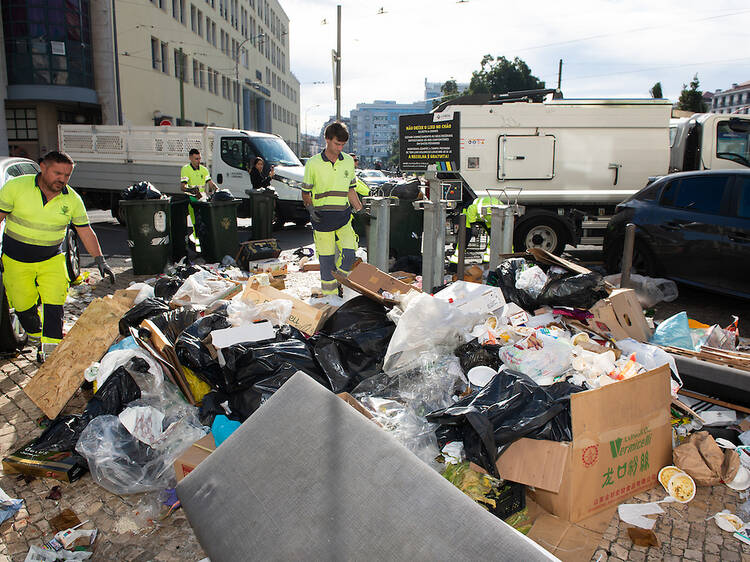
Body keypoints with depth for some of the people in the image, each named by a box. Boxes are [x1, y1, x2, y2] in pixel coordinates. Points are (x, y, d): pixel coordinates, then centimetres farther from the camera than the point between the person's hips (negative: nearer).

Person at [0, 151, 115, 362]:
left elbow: (86, 232, -1)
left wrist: (99, 260, -8)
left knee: (54, 303, -10)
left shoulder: (72, 199, -6)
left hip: (52, 260, 1)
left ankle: (51, 351, -3)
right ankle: (35, 336, 36)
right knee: (23, 306, 9)